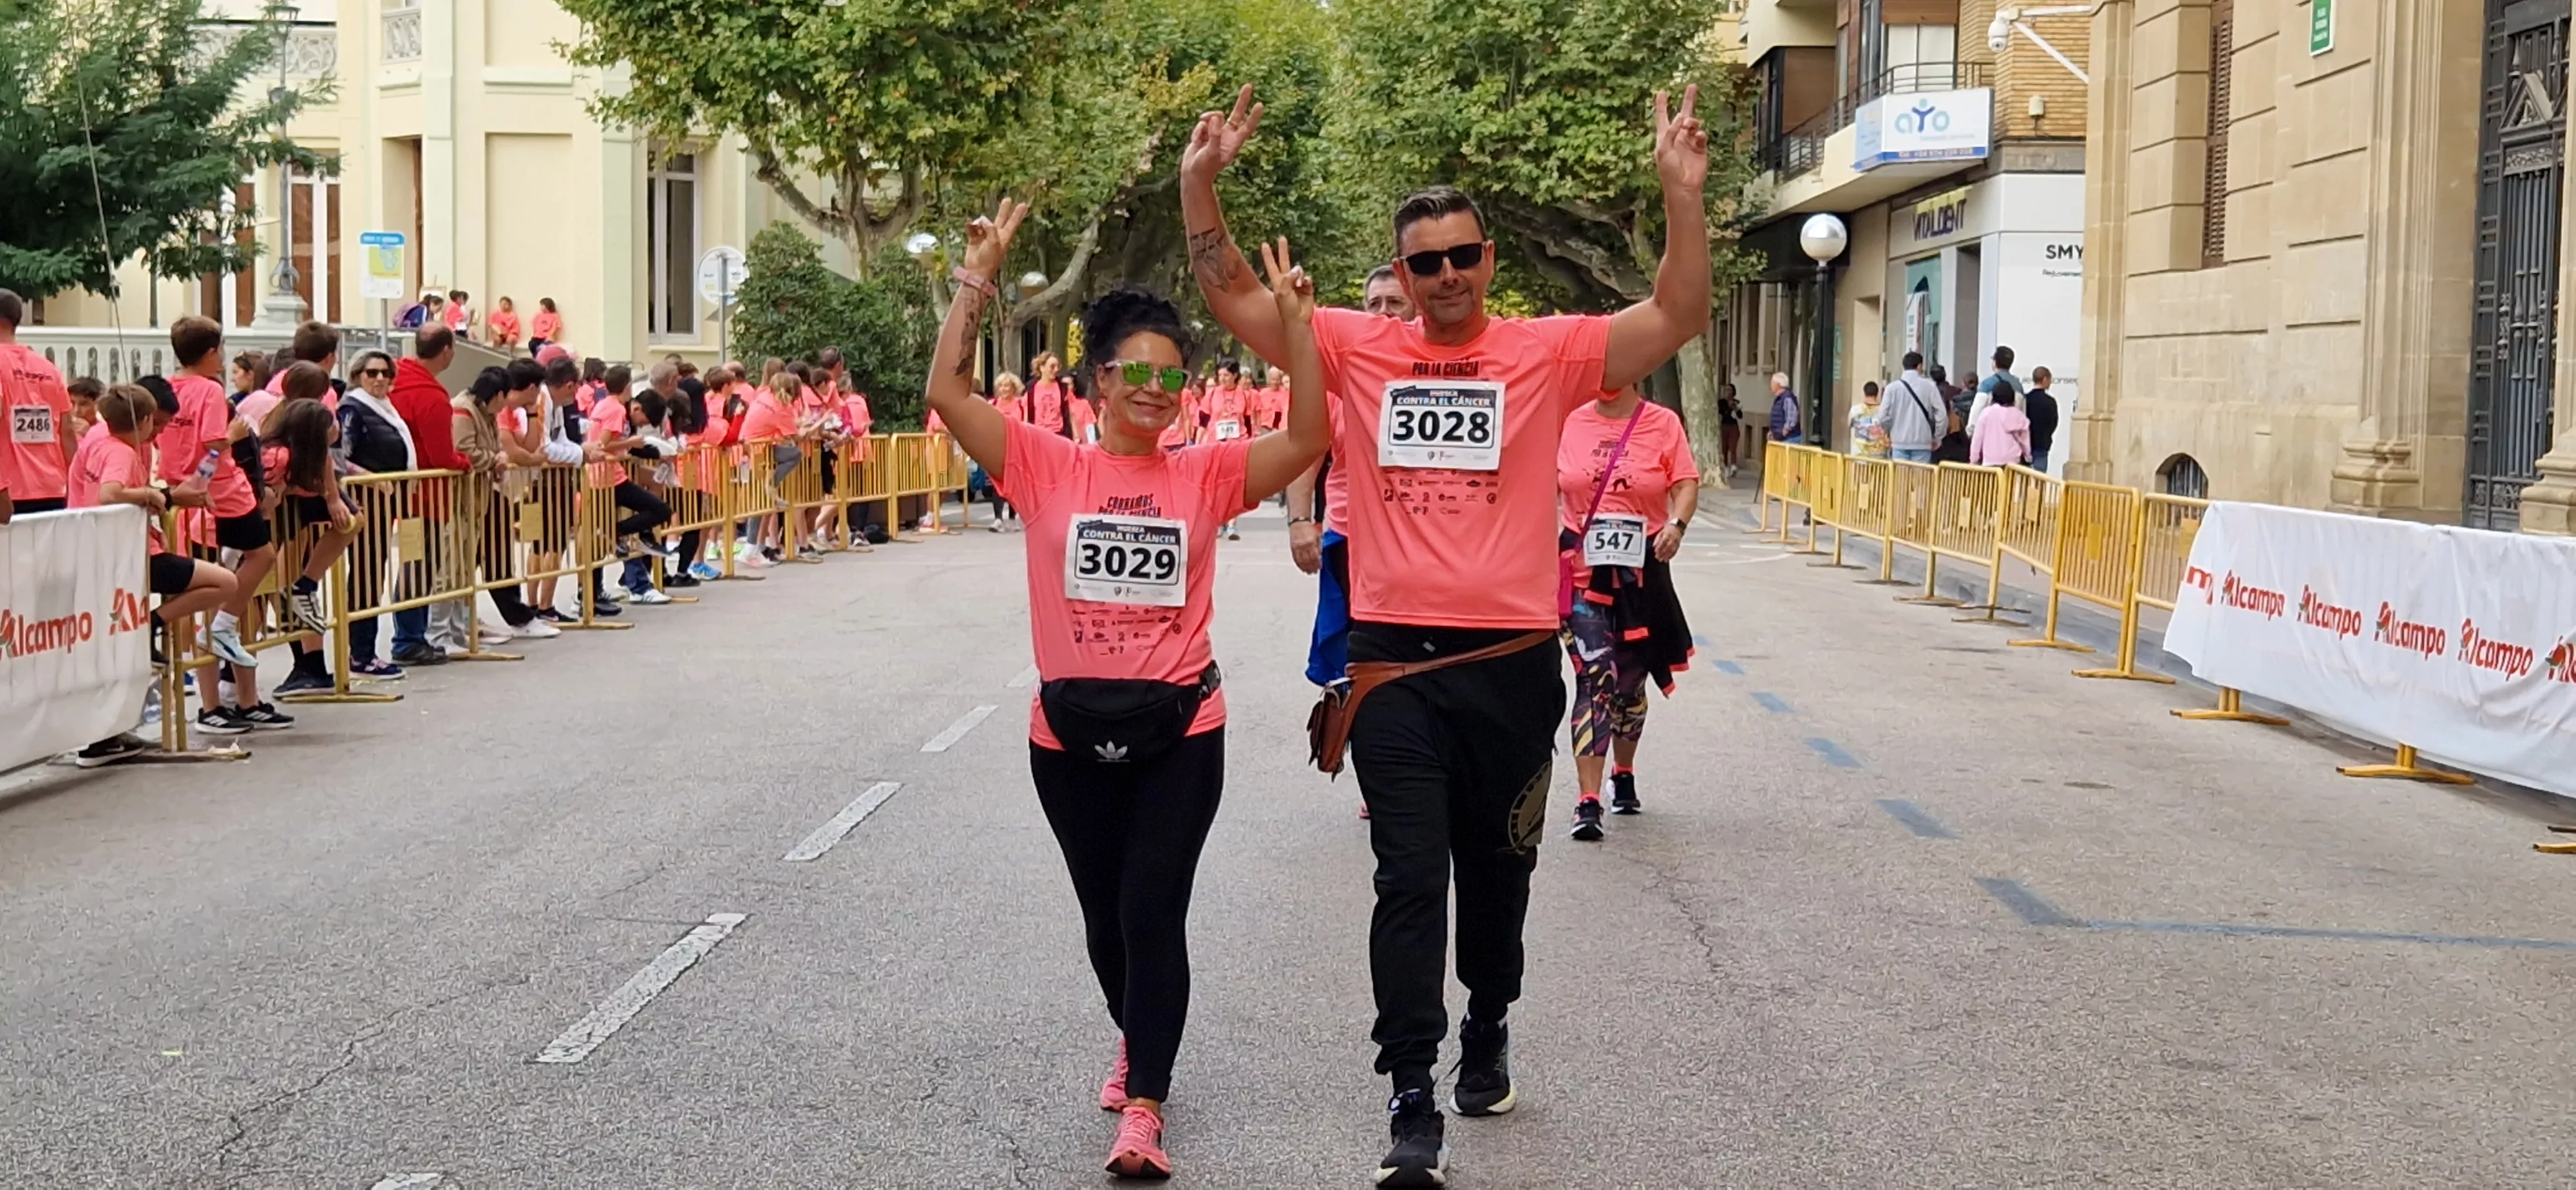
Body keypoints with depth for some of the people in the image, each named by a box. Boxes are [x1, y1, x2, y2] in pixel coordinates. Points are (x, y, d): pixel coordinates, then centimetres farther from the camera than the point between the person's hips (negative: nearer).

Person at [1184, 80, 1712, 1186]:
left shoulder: (1547, 352, 0)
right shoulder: (1359, 350, 3)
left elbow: (1676, 317, -8)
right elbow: (1234, 298, 2)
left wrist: (1683, 191, -18)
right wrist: (1200, 183, -9)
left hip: (1511, 662, 1)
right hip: (1392, 663, 0)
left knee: (1497, 868, 18)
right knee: (1410, 878, -3)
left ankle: (1488, 1030, 42)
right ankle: (1411, 1101, 0)